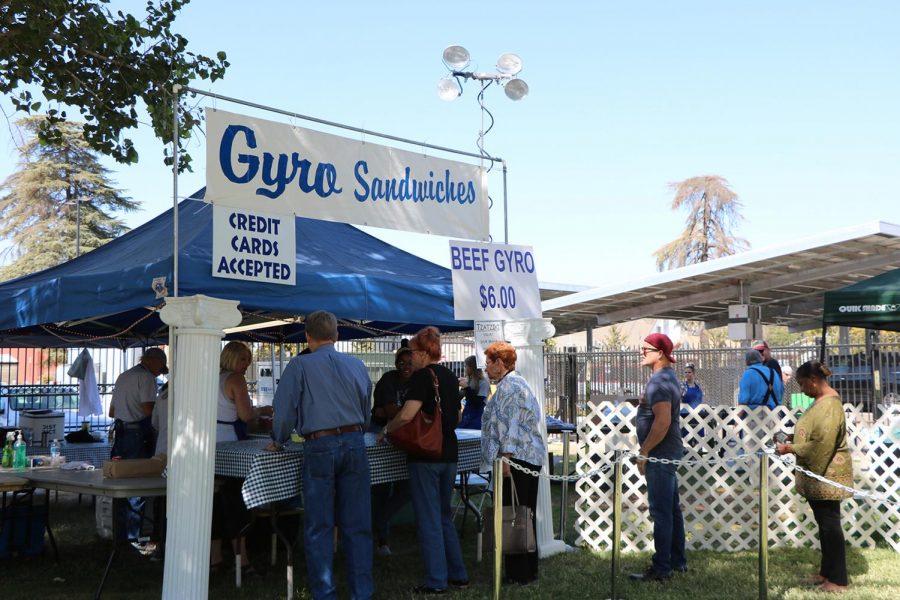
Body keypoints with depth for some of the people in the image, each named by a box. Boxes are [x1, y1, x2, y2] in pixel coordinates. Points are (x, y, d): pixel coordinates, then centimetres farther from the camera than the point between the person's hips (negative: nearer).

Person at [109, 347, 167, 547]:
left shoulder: (124, 376, 20)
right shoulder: (146, 377, -9)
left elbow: (112, 412, 25)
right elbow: (148, 409, -18)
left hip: (120, 432, 9)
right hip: (138, 434, -9)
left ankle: (120, 532, 20)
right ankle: (133, 537, -1)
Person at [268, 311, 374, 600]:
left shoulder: (300, 365, -2)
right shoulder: (357, 365, 11)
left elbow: (285, 409, -3)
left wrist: (278, 441, 13)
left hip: (319, 447, -3)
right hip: (355, 443, 4)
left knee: (319, 527, 5)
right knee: (357, 525, 8)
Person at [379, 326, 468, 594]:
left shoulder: (422, 376, -13)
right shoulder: (450, 377, 11)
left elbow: (407, 415, -22)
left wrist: (386, 429, -6)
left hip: (425, 455, -8)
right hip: (449, 454, 8)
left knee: (428, 518, 0)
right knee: (445, 515, 17)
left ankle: (436, 581, 5)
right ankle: (458, 574, 21)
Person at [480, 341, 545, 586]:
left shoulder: (509, 385, -11)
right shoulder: (517, 382, 22)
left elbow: (510, 425, -19)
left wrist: (505, 458, -22)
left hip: (516, 457, -11)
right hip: (529, 458, 11)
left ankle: (520, 574, -2)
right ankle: (528, 570, 20)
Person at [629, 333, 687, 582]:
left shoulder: (659, 381, -18)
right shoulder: (668, 375, 15)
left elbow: (662, 421, -27)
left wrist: (644, 452, -21)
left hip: (660, 453, -11)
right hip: (668, 453, 11)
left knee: (661, 512, -6)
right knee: (672, 508, 16)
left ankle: (661, 568, -1)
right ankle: (677, 560, 25)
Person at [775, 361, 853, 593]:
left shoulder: (829, 405, -21)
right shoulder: (821, 401, 11)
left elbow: (821, 445, -25)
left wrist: (791, 448, -18)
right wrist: (793, 445, 9)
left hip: (826, 475, -10)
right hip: (817, 474, 10)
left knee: (830, 524, -2)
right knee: (824, 523, 16)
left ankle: (838, 580, 6)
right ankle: (827, 571, 27)